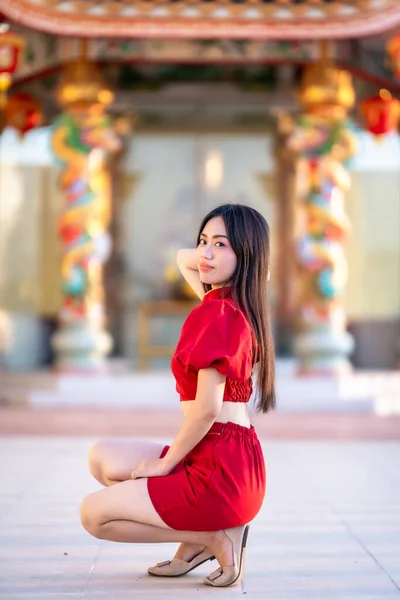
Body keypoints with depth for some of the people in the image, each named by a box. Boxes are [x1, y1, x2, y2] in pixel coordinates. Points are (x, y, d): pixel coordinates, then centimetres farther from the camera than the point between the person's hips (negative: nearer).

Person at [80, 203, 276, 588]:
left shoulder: (218, 313, -17)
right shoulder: (233, 305, 10)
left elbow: (207, 408, -21)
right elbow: (184, 260, 28)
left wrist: (167, 462, -7)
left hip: (220, 470, -9)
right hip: (231, 459, 9)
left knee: (93, 515, 3)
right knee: (102, 459, 20)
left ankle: (215, 537, 1)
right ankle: (198, 540, 10)